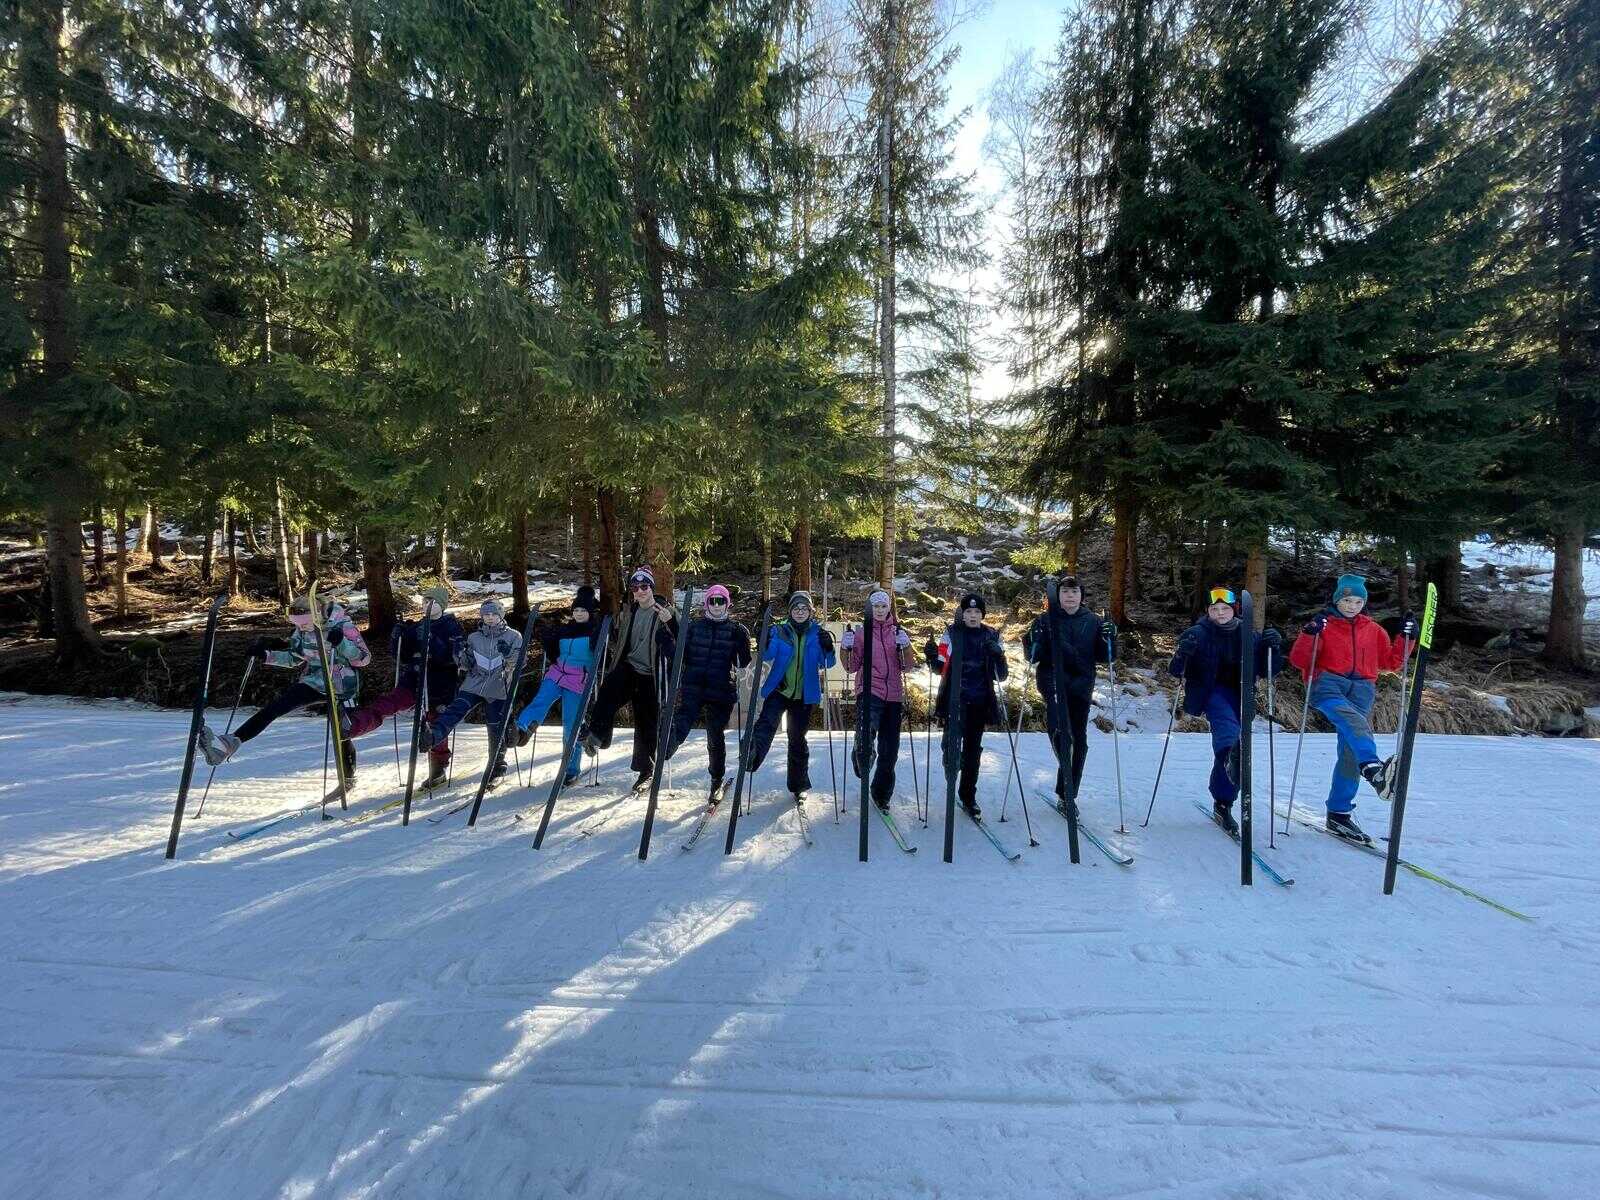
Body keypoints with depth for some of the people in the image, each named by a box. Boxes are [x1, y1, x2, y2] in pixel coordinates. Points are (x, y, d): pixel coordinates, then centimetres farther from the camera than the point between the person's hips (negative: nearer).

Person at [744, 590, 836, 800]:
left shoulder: (818, 633, 3)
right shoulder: (779, 631, 1)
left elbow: (827, 664, 1)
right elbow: (767, 657, -6)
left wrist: (827, 647, -19)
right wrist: (765, 642, -25)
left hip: (804, 695, 1)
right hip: (778, 690, -1)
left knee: (798, 738, 12)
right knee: (766, 723, -28)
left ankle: (798, 786, 26)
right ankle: (750, 758, -49)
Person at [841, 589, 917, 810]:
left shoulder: (898, 633, 12)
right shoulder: (861, 633, 6)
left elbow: (908, 666, 5)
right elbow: (851, 667, 5)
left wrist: (905, 646, -13)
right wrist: (847, 648, -13)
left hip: (893, 695, 3)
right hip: (869, 691, -3)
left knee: (889, 749, 7)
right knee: (866, 731, -31)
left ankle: (881, 793, 24)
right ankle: (862, 759, 1)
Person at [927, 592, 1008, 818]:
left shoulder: (991, 637, 5)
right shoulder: (951, 634, 0)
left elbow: (1001, 675, 5)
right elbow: (940, 667, 5)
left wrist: (998, 657, -15)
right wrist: (932, 657, -16)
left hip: (979, 700, 2)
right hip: (955, 697, -2)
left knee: (973, 749, 9)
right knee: (953, 736, -22)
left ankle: (968, 796, 23)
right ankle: (951, 759, 12)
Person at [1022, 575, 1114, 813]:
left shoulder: (1093, 622, 9)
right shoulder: (1045, 620, 3)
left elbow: (1104, 657, 11)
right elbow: (1033, 657, 2)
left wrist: (1109, 639, -8)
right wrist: (1033, 640, -18)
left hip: (1081, 686, 3)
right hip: (1053, 682, -3)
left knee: (1079, 740, 8)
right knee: (1059, 727, -27)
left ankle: (1068, 795, 22)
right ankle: (1066, 791, -19)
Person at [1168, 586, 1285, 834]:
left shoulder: (1247, 635, 9)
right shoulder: (1199, 633, -1)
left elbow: (1268, 669, 10)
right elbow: (1176, 671, -6)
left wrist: (1273, 648, -9)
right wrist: (1183, 653, -28)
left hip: (1238, 696, 3)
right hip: (1210, 692, -3)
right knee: (1225, 721, -36)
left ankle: (1222, 804, 19)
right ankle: (1231, 755, -67)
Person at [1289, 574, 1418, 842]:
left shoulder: (1373, 629, 22)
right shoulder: (1324, 625, 9)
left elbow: (1391, 661, 24)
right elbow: (1299, 660, 0)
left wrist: (1406, 637, 12)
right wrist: (1310, 634, -15)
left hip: (1361, 690, 4)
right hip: (1328, 685, -3)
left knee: (1351, 750, -7)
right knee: (1354, 720, -36)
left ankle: (1339, 813, 0)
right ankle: (1374, 768, -61)